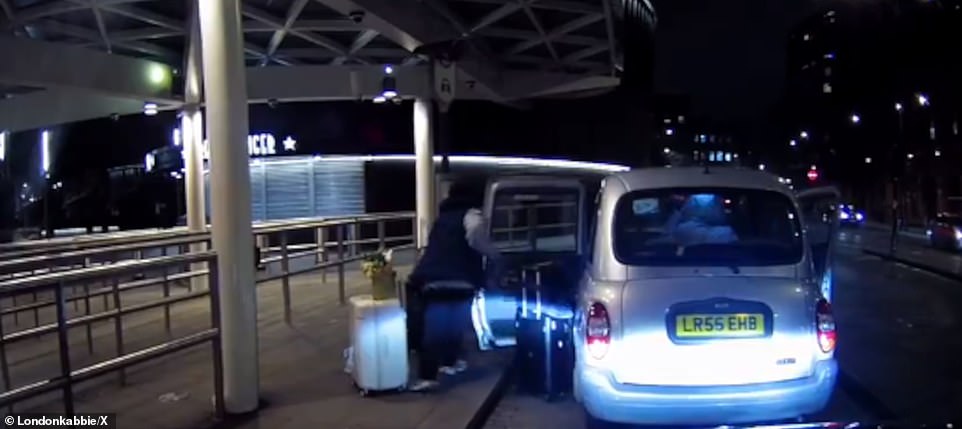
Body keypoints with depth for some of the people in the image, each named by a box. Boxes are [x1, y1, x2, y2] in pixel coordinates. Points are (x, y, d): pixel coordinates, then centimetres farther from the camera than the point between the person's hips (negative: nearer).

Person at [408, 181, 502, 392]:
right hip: (459, 281, -5)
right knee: (454, 323, 16)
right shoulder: (471, 215, 6)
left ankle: (427, 376, -6)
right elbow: (476, 235, -15)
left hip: (432, 281, 5)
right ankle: (449, 362, 29)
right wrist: (493, 255, -3)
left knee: (433, 328, 1)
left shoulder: (441, 219, 30)